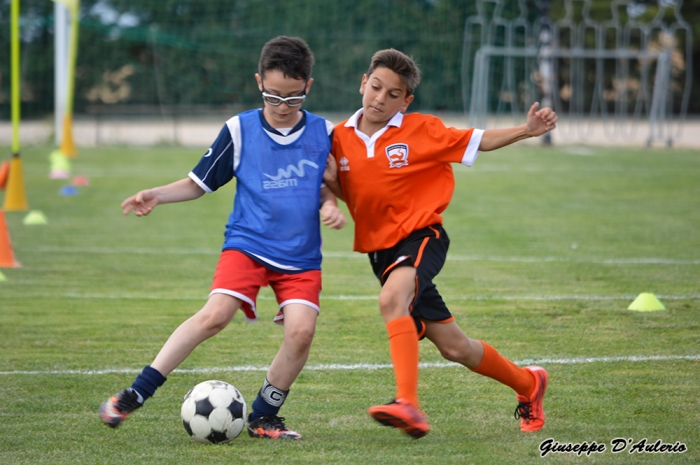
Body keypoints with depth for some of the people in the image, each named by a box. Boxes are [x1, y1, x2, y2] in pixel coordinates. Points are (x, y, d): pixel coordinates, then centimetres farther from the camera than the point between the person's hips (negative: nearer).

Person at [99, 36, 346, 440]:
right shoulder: (239, 130, -1)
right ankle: (136, 393, -15)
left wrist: (330, 205, -4)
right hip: (247, 243, -2)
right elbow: (198, 183, 8)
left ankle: (264, 417, 3)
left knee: (301, 330, -18)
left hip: (301, 256, 2)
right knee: (216, 314, -22)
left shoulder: (324, 133, 4)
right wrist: (156, 195, -7)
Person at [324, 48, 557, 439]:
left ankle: (408, 405, -43)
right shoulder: (341, 137, 3)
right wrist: (331, 181, -7)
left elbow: (475, 142, 0)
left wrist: (526, 130, -12)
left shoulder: (421, 131, -8)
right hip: (380, 250, 5)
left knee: (392, 299, -36)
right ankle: (528, 383, 31)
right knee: (454, 347, 7)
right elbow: (345, 193, 16)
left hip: (421, 236, -5)